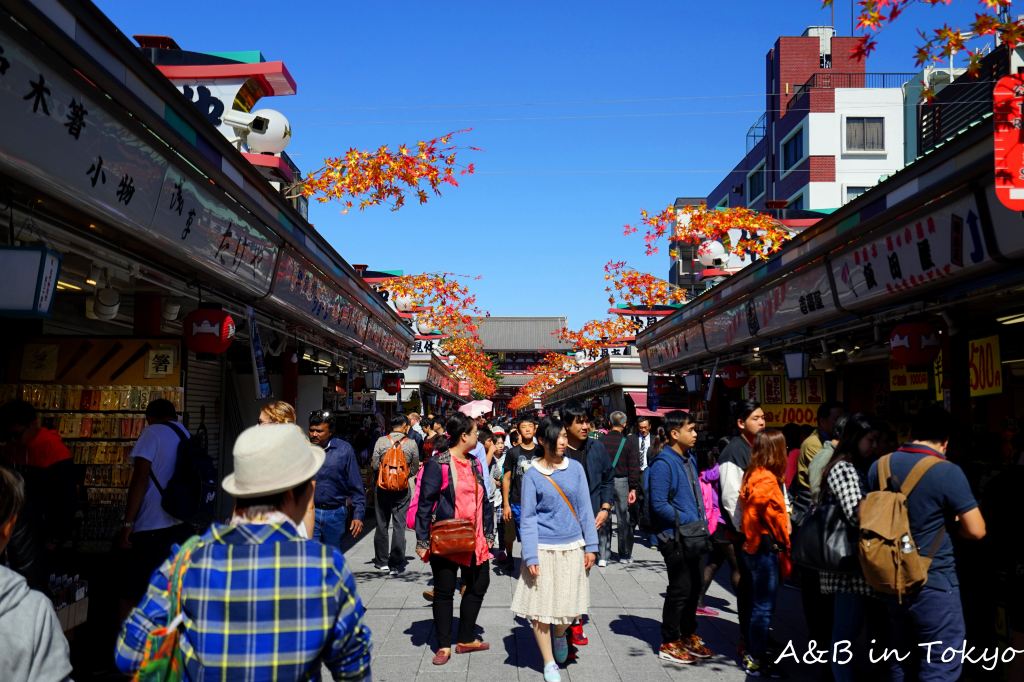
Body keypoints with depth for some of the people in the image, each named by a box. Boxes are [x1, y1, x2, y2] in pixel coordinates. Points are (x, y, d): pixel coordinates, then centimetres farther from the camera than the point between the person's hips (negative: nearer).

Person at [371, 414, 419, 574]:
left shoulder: (381, 441, -7)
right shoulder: (411, 443, -6)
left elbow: (374, 465, -5)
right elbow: (414, 468, 0)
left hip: (382, 487, 1)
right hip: (402, 489, -1)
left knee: (382, 525, 13)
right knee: (399, 526, 4)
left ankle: (381, 561, 20)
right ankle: (396, 564, 4)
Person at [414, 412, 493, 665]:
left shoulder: (475, 464, 10)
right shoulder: (437, 464, -12)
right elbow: (425, 504, -12)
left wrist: (487, 534, 14)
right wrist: (423, 541, -14)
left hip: (474, 540, 7)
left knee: (478, 586, 13)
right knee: (444, 592, 6)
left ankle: (466, 639, 28)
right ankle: (444, 645, 20)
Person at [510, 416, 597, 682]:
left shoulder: (575, 468, 1)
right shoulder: (532, 475, -5)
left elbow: (585, 508, 4)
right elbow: (528, 518, -5)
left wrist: (590, 546, 1)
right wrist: (531, 557, -11)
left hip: (572, 547, 2)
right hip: (543, 549, -2)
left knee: (568, 603, 9)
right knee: (540, 608, 3)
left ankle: (560, 634, 43)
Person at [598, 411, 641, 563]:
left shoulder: (601, 441, -2)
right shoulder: (628, 442, -4)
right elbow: (634, 467, -6)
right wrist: (633, 488, -2)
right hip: (621, 482, -1)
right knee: (623, 519, 8)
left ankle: (603, 554, 8)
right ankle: (625, 555, 15)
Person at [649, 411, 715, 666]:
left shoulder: (689, 459, 11)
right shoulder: (663, 463, -17)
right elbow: (659, 504, -20)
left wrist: (702, 523, 7)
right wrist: (688, 521, -18)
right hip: (674, 537, -9)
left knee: (695, 586, 16)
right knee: (680, 588, -1)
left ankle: (689, 635, 32)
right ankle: (669, 644, 13)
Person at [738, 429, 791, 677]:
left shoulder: (754, 475, 9)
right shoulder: (767, 480, -19)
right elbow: (775, 517, -19)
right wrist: (784, 545, -5)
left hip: (756, 546, 10)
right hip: (766, 548, -10)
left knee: (760, 605, 18)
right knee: (763, 607, -1)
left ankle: (754, 653, 28)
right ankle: (755, 661, 8)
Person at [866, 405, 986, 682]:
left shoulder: (879, 466, 2)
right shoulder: (947, 472, -16)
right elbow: (976, 530, -15)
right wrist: (949, 523, 4)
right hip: (933, 581, -6)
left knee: (900, 658, 19)